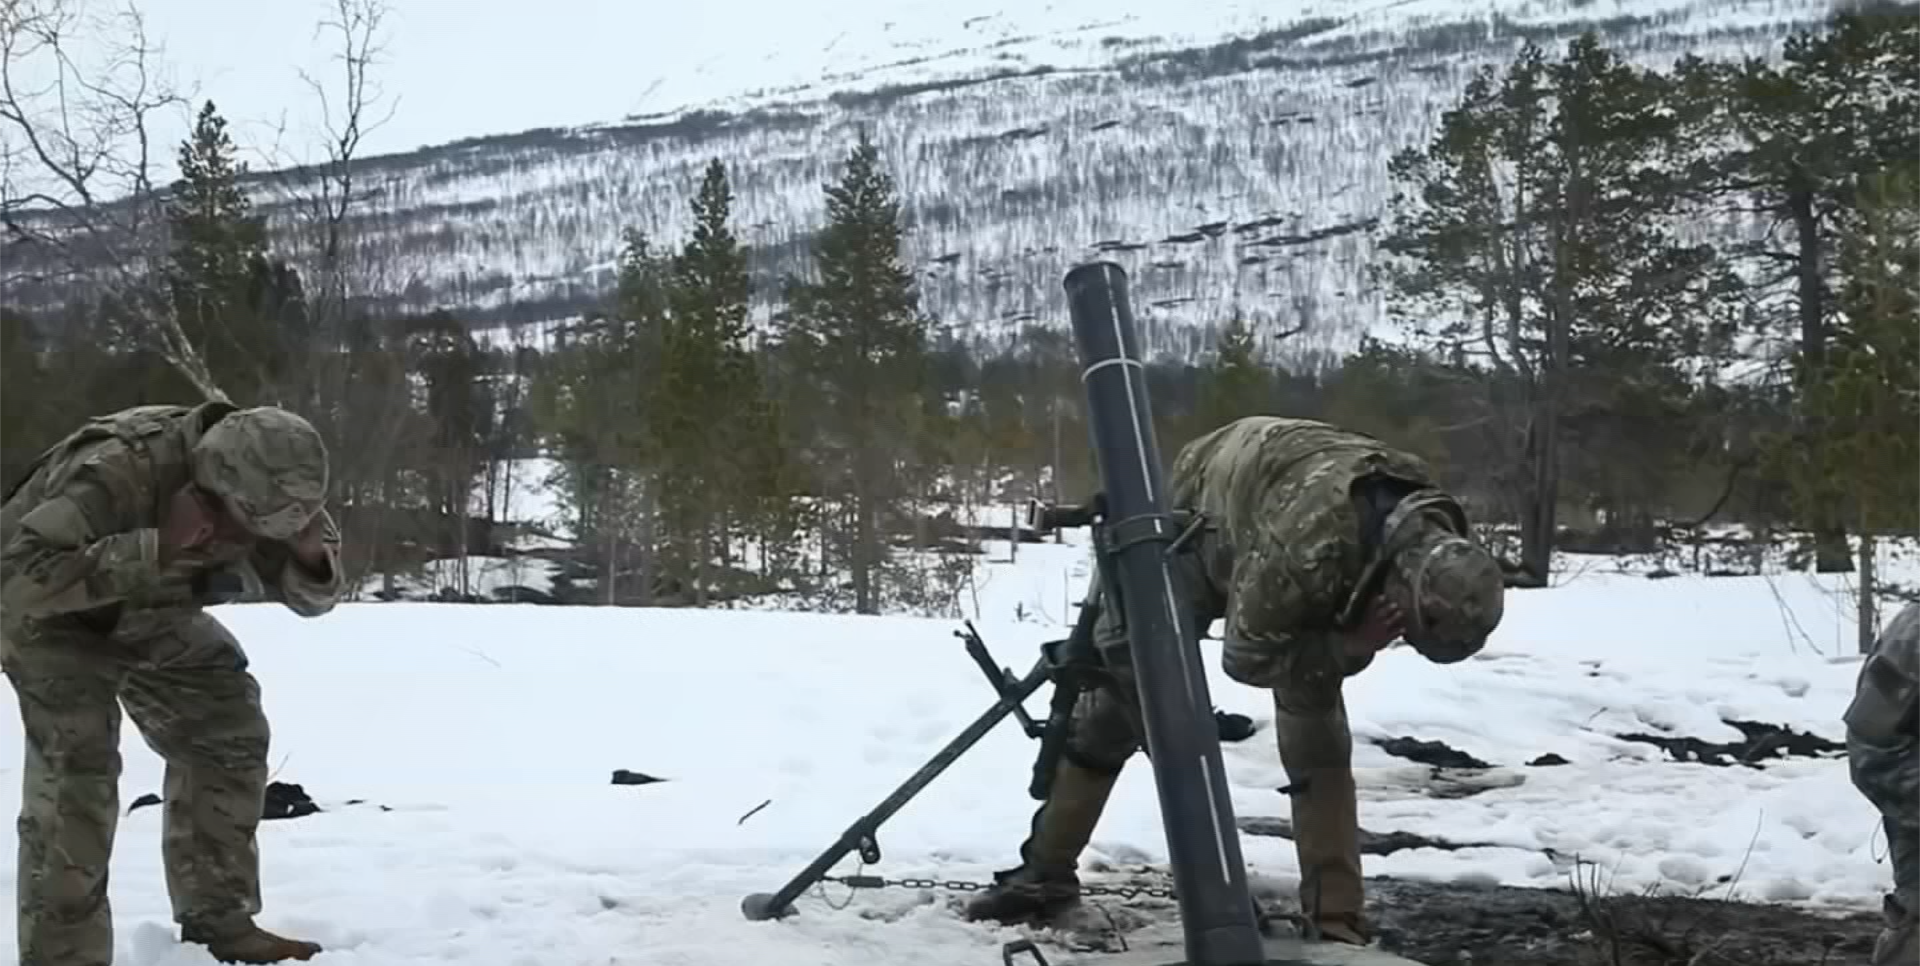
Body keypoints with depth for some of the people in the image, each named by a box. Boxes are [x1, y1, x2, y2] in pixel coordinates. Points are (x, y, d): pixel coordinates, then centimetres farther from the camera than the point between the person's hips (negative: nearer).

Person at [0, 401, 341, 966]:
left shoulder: (265, 489, -21)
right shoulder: (116, 472, -41)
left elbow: (311, 596, -9)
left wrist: (312, 554, -33)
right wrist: (154, 549, -55)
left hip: (147, 615, 7)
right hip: (51, 616, -6)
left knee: (228, 732, 2)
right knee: (76, 769, -22)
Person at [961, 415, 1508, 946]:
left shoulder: (1427, 539, -24)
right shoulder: (1311, 544, -47)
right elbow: (1247, 655, -31)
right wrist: (1352, 646, -39)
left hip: (1270, 538, 5)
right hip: (1197, 513, -5)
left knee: (1317, 729, -7)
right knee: (1117, 682, -4)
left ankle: (1335, 916, -1)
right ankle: (1046, 869, 10)